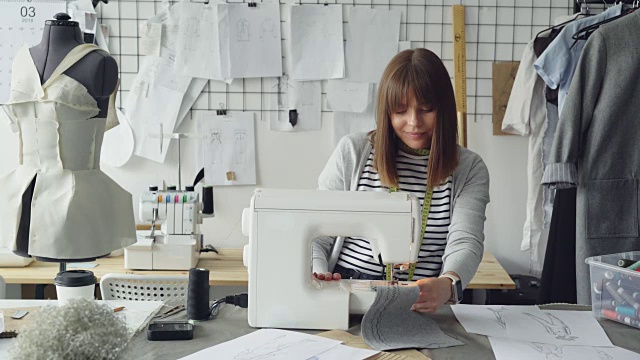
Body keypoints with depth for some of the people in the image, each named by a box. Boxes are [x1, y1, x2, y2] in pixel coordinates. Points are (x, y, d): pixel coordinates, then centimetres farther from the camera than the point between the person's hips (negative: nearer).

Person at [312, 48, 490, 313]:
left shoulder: (469, 169, 6)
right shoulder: (352, 152, 5)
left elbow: (465, 243, -8)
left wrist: (447, 284, -31)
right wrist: (319, 277, -13)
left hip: (423, 306, 1)